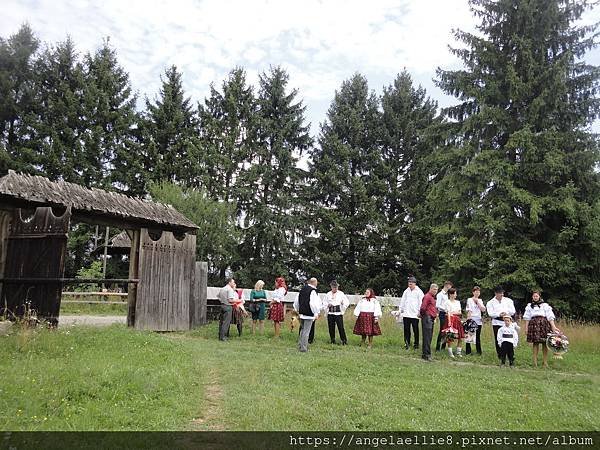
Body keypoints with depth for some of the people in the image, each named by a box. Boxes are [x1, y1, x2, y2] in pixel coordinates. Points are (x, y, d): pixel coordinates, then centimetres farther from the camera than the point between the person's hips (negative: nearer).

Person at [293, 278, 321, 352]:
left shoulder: (302, 289, 9)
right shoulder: (313, 291, -15)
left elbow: (296, 300, 17)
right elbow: (313, 303, -21)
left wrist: (296, 309, 29)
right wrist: (316, 313, -14)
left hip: (302, 313, 8)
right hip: (309, 314, -8)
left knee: (302, 330, 20)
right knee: (306, 331, -3)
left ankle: (300, 346, 25)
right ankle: (303, 348, 0)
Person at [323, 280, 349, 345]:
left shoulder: (341, 294, 1)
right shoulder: (328, 294, 8)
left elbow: (346, 302, 2)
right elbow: (324, 303, 14)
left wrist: (342, 310, 0)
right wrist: (328, 306, -5)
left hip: (338, 313, -3)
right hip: (330, 313, 3)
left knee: (340, 327, -8)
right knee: (331, 327, 4)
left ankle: (344, 340, 2)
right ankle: (332, 340, 16)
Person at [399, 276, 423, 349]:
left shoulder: (419, 292, -1)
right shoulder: (406, 291, 12)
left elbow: (421, 302, -4)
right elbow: (402, 301, 18)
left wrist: (419, 312, -9)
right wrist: (401, 310, 12)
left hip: (415, 314, -4)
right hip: (406, 314, 4)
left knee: (415, 330, 3)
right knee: (406, 329, 5)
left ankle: (416, 344, 12)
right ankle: (407, 343, 12)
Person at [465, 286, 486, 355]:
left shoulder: (480, 301, 14)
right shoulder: (469, 300, 0)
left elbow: (483, 309, 1)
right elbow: (468, 310, -7)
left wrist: (477, 302, -4)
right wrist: (468, 318, -15)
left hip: (478, 320, 4)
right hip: (471, 320, -4)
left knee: (478, 336, 7)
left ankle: (479, 351, 14)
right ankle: (468, 351, 3)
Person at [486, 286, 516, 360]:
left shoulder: (508, 300, 15)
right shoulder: (490, 303, 9)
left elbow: (513, 311, 7)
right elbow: (490, 313, -4)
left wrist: (506, 313, -12)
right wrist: (499, 314, -19)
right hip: (496, 322, -1)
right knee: (498, 340, -1)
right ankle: (500, 356, 8)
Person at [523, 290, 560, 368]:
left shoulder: (545, 305, 10)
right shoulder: (529, 306, 17)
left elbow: (550, 317, 2)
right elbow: (527, 318, 14)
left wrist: (553, 327, -8)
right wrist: (526, 327, 5)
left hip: (544, 324, -1)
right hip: (534, 324, 1)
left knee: (545, 343, -3)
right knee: (535, 342, -4)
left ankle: (545, 362, 5)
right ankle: (535, 361, 0)